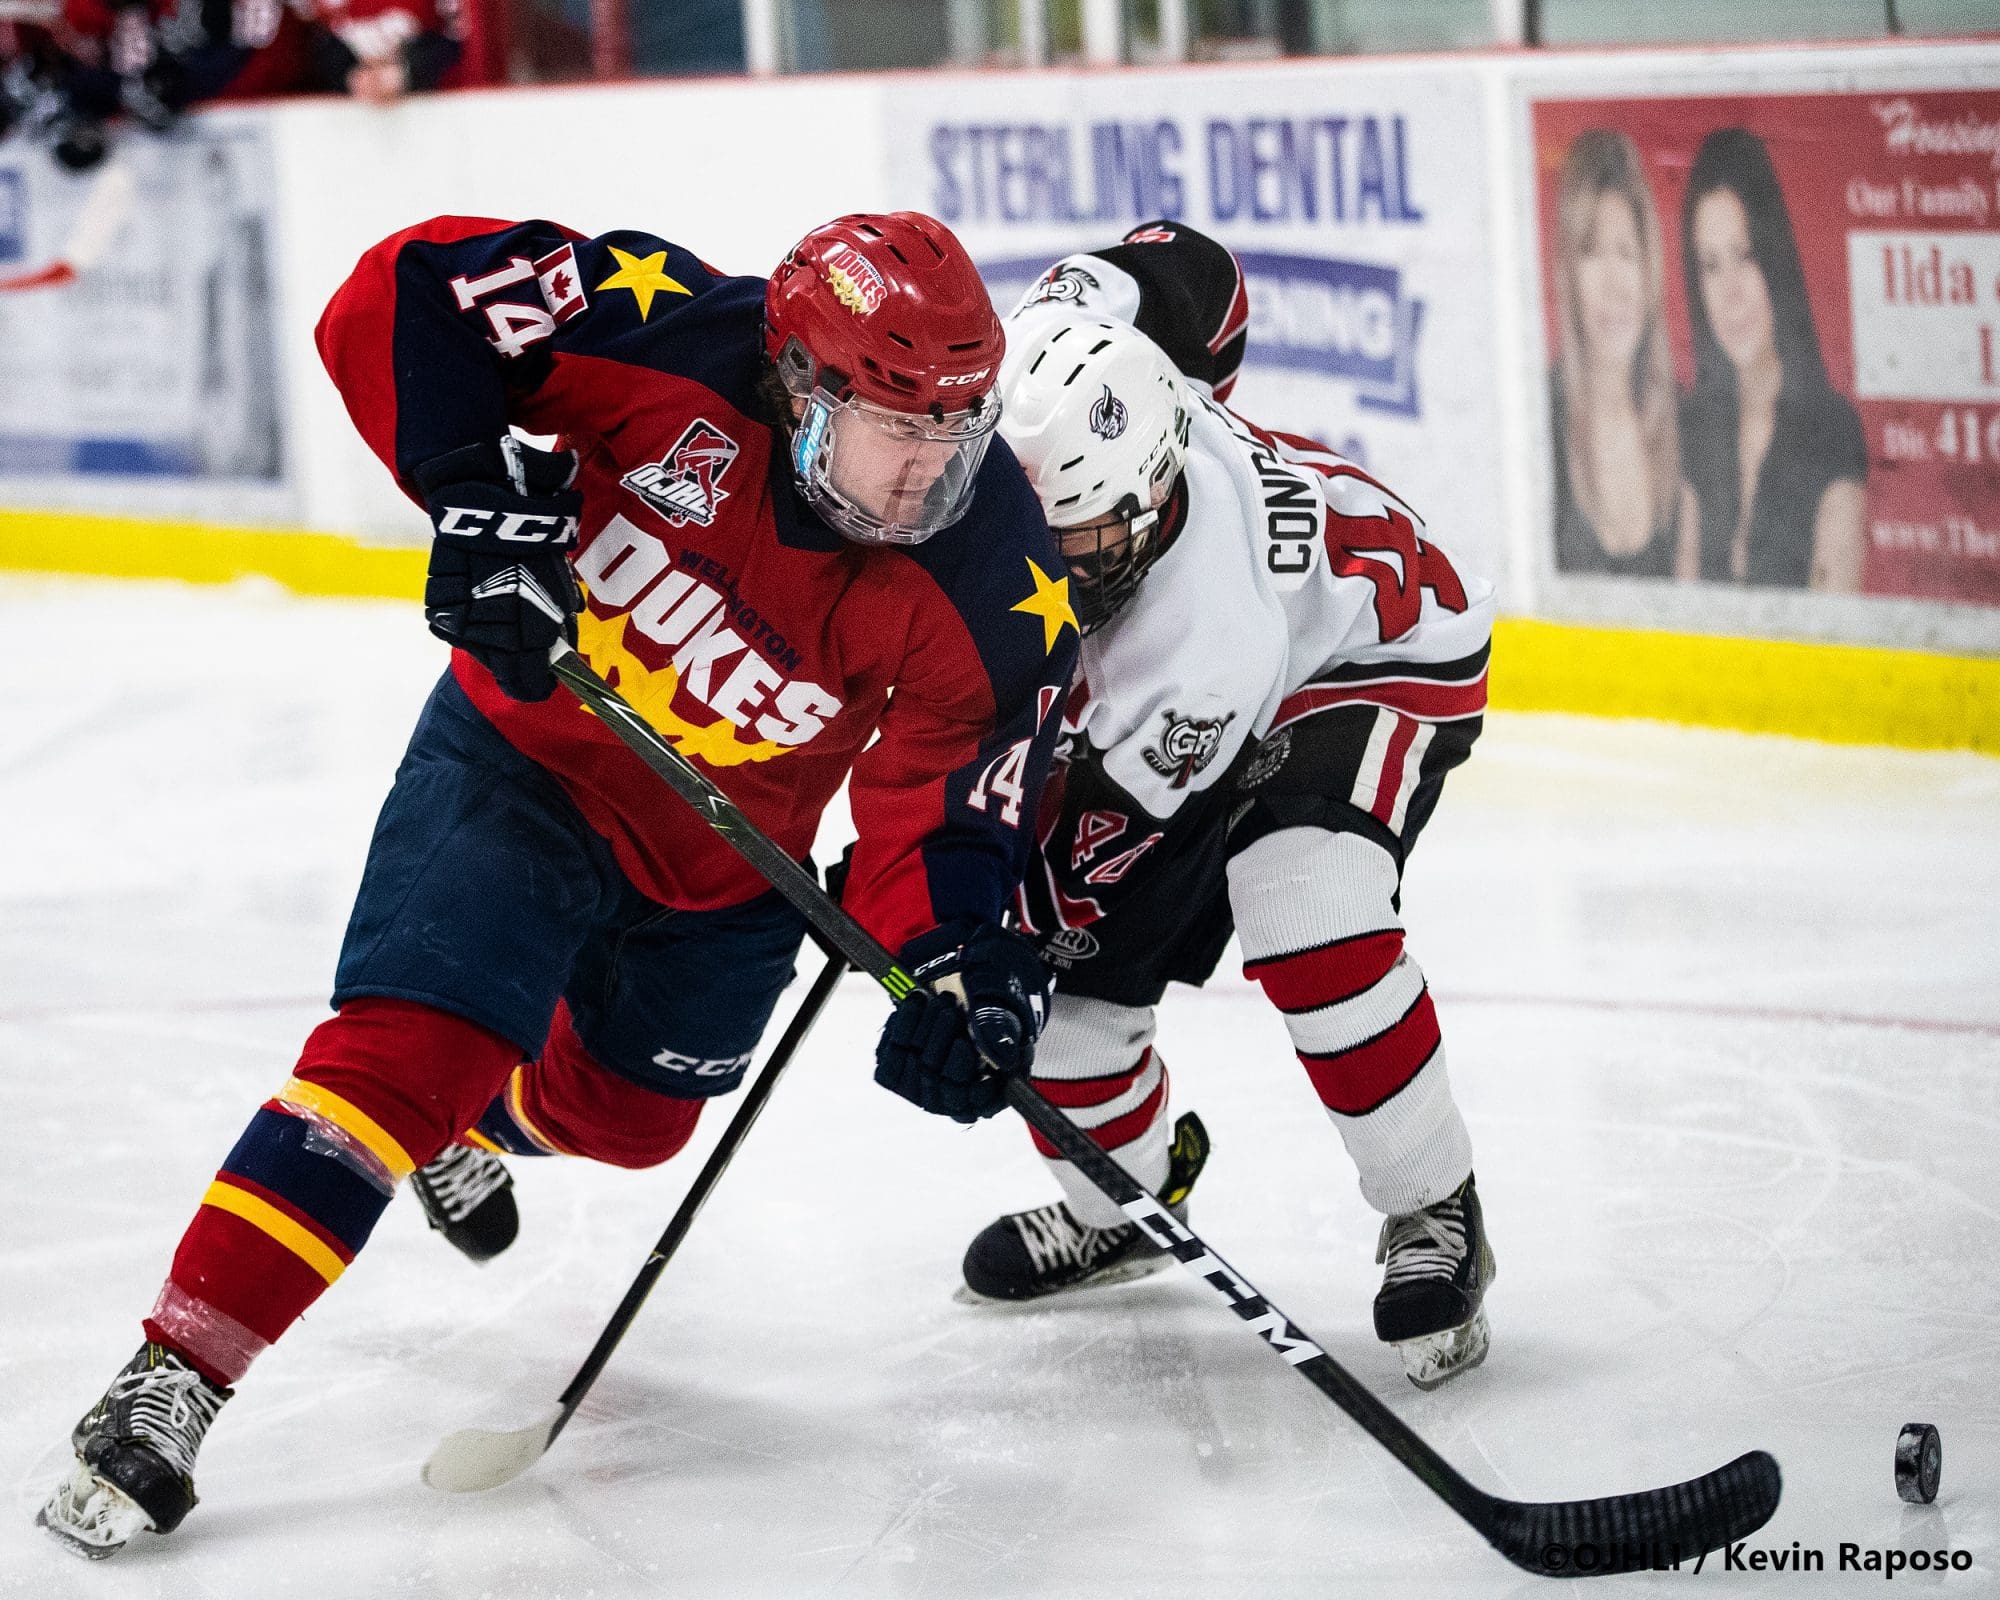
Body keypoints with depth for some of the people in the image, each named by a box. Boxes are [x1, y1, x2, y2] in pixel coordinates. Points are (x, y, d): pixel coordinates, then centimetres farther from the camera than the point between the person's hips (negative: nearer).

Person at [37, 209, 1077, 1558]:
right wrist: (477, 485, -37)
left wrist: (965, 968, -33)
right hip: (529, 752, -4)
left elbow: (950, 802, -17)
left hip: (727, 860, 4)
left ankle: (474, 1126, 59)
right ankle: (172, 1376, -21)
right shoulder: (670, 335, -31)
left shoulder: (1001, 587, -24)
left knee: (623, 1116, 22)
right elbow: (404, 296, -29)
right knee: (412, 1045, -21)